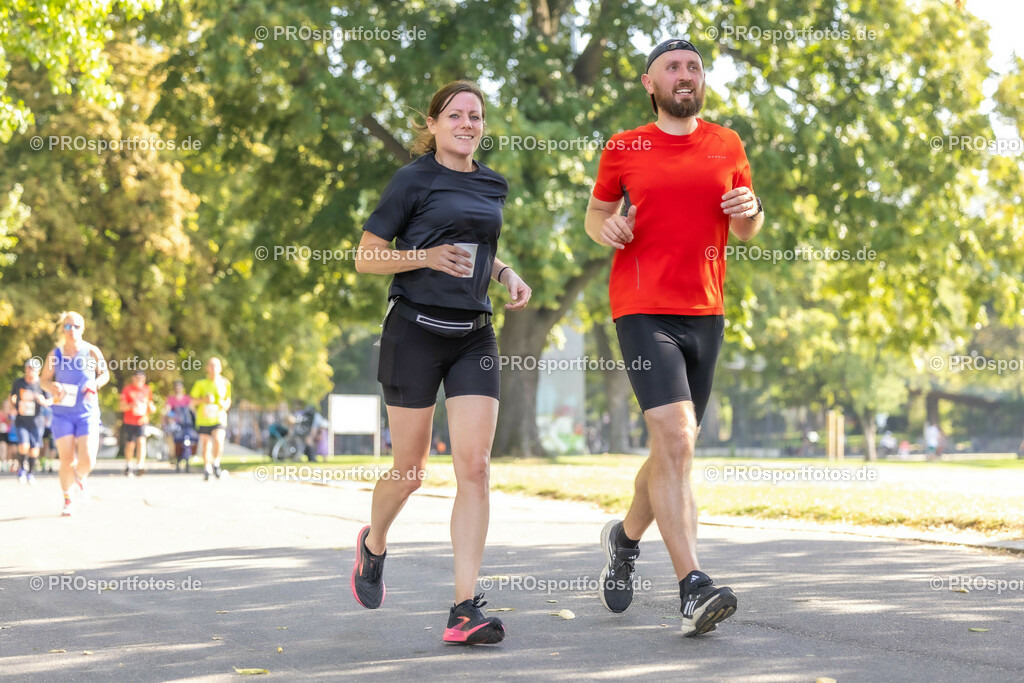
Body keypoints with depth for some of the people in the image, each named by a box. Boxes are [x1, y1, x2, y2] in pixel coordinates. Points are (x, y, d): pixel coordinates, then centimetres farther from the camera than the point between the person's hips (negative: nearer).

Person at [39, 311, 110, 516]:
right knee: (67, 460, -5)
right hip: (62, 413, 0)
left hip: (87, 413, 0)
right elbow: (44, 380, 9)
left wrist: (96, 384, -11)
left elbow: (105, 374, 11)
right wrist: (52, 387, -15)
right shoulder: (55, 355, 0)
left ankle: (81, 478, 28)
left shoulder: (92, 352, -2)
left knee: (87, 461, -10)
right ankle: (67, 500, 16)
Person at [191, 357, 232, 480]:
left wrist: (225, 404, -8)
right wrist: (204, 400, -17)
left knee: (219, 441, -21)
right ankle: (207, 469, 25)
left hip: (219, 418, 0)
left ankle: (216, 464, 3)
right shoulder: (201, 383, -2)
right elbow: (193, 399, 2)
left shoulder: (225, 383, 4)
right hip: (204, 419, 0)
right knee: (205, 445, 5)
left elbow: (228, 399, 15)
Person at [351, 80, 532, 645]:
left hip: (473, 337, 4)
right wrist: (426, 256, -16)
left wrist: (507, 275, 9)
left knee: (474, 466, -9)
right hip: (416, 332, -4)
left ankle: (465, 609, -10)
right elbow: (365, 258, -2)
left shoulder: (494, 186, 13)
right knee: (409, 470, 5)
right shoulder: (414, 180, -3)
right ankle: (374, 544, 39)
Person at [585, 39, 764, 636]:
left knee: (675, 451, 13)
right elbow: (596, 213, 17)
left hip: (705, 313, 4)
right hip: (643, 311, -4)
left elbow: (747, 232, 17)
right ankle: (693, 588, -20)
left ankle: (626, 538, 40)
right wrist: (607, 228, -6)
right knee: (675, 441, -18)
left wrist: (750, 210, -6)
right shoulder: (624, 149, 4)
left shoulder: (727, 145, 11)